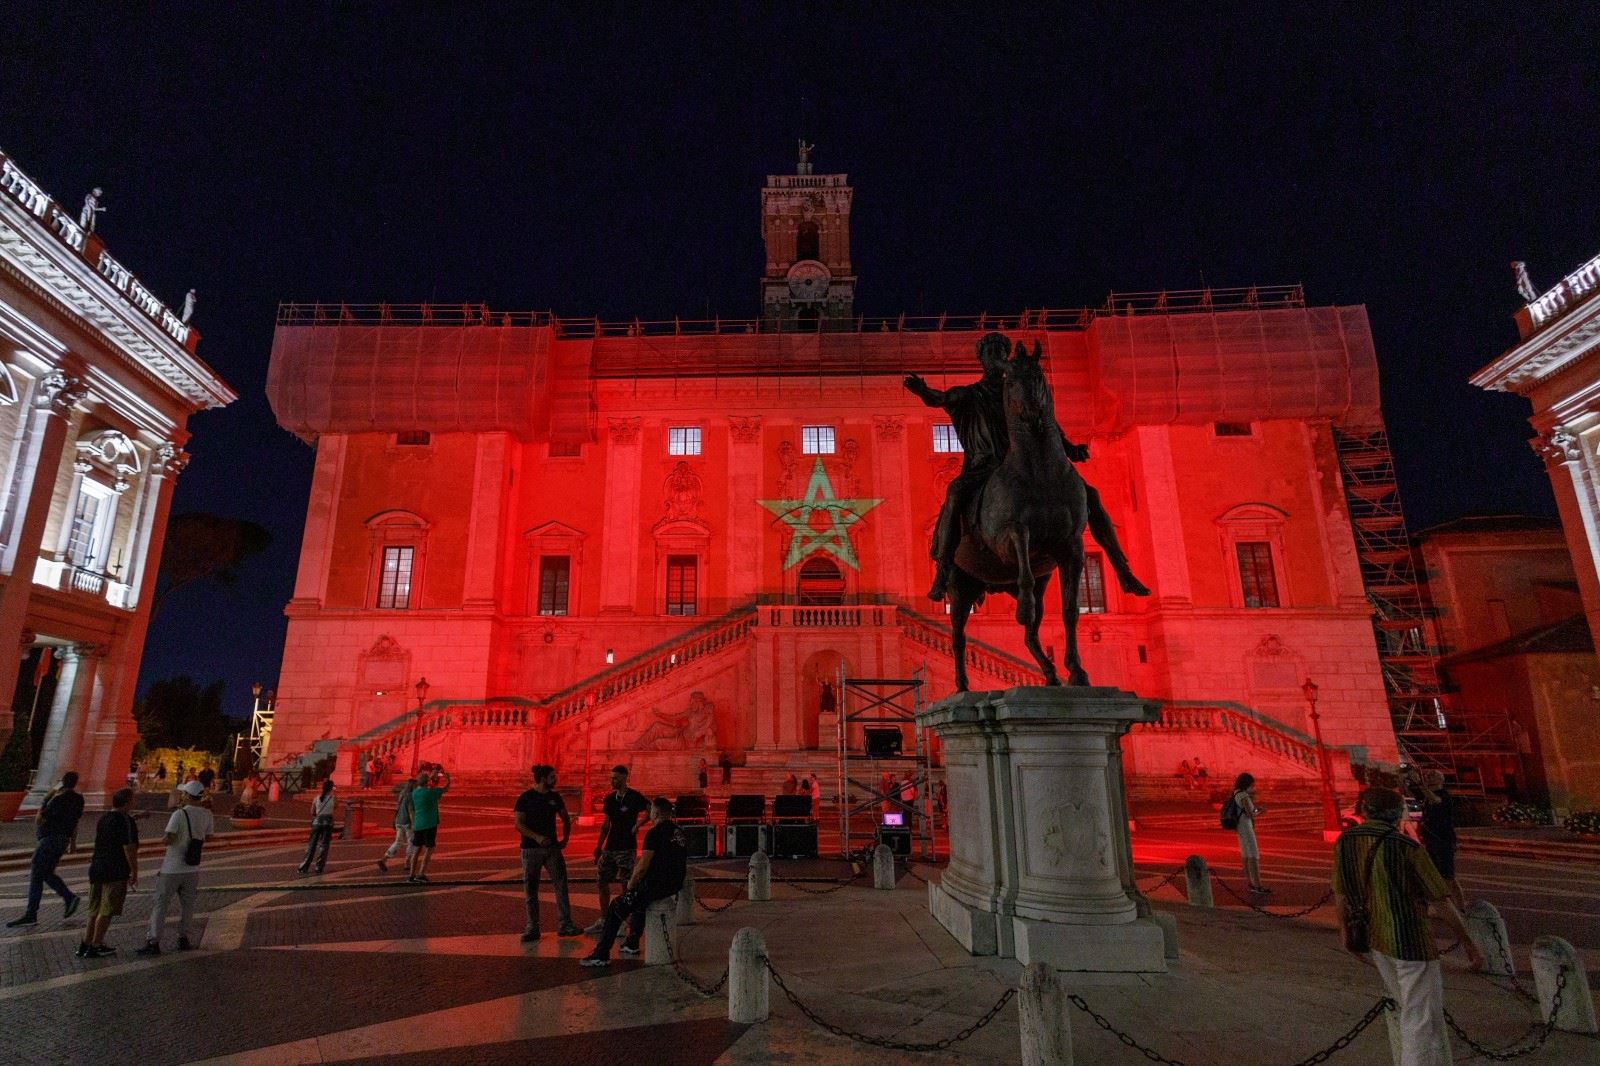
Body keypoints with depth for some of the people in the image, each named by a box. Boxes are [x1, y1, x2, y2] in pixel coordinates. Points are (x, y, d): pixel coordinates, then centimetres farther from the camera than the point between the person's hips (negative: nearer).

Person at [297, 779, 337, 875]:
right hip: (328, 822, -2)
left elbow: (312, 812, 5)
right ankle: (319, 867, 6)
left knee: (311, 845, 8)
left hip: (317, 821, 2)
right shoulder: (333, 798, -7)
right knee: (324, 845, 6)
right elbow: (336, 806, 11)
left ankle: (304, 867, 8)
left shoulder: (317, 798, -1)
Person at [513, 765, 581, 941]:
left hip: (552, 847, 3)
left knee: (561, 885, -3)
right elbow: (518, 824, -12)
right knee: (530, 890, 4)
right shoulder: (525, 798, -5)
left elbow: (566, 819, 20)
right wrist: (536, 837, -24)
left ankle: (565, 925, 2)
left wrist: (565, 838, 8)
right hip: (531, 849, -3)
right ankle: (532, 928, 14)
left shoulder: (555, 797, 8)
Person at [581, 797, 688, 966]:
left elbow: (642, 866, -16)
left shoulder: (655, 833, -14)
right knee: (638, 898, 34)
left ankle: (602, 955, 5)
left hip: (656, 887, -8)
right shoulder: (679, 833, 12)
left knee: (615, 910, 5)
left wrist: (630, 886, 1)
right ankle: (632, 943, 40)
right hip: (674, 887, 9)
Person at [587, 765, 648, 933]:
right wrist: (599, 846, 13)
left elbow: (651, 810, -19)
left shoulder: (634, 797, -10)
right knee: (601, 882, 9)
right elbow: (606, 824, 15)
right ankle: (603, 921, 23)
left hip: (626, 848, -7)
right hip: (610, 847, 7)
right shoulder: (610, 798, 9)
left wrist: (638, 825, -22)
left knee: (627, 885, -2)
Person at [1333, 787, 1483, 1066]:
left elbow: (1340, 895, 7)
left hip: (1372, 939, 6)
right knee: (1422, 1020, 5)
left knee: (1407, 1007, 26)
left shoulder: (1344, 842, -1)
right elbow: (1441, 902, -13)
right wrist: (1469, 944, 0)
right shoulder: (1407, 847, -18)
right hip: (1409, 940, -6)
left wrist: (1348, 934, 19)